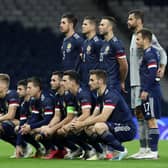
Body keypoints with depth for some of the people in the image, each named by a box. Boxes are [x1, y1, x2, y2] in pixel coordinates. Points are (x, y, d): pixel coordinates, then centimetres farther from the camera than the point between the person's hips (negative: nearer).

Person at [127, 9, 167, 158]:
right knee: (138, 113, 9)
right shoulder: (134, 37, 19)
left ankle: (147, 148, -11)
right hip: (135, 82, 10)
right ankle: (143, 148, 13)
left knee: (143, 113, -11)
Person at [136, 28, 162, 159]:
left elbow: (152, 72, -21)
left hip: (150, 91, -10)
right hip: (150, 91, 10)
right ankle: (153, 150, 16)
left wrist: (145, 90, -21)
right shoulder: (152, 52, 18)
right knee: (150, 120, 12)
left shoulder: (150, 53, -12)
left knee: (151, 120, -9)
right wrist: (144, 89, 22)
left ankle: (153, 152, -9)